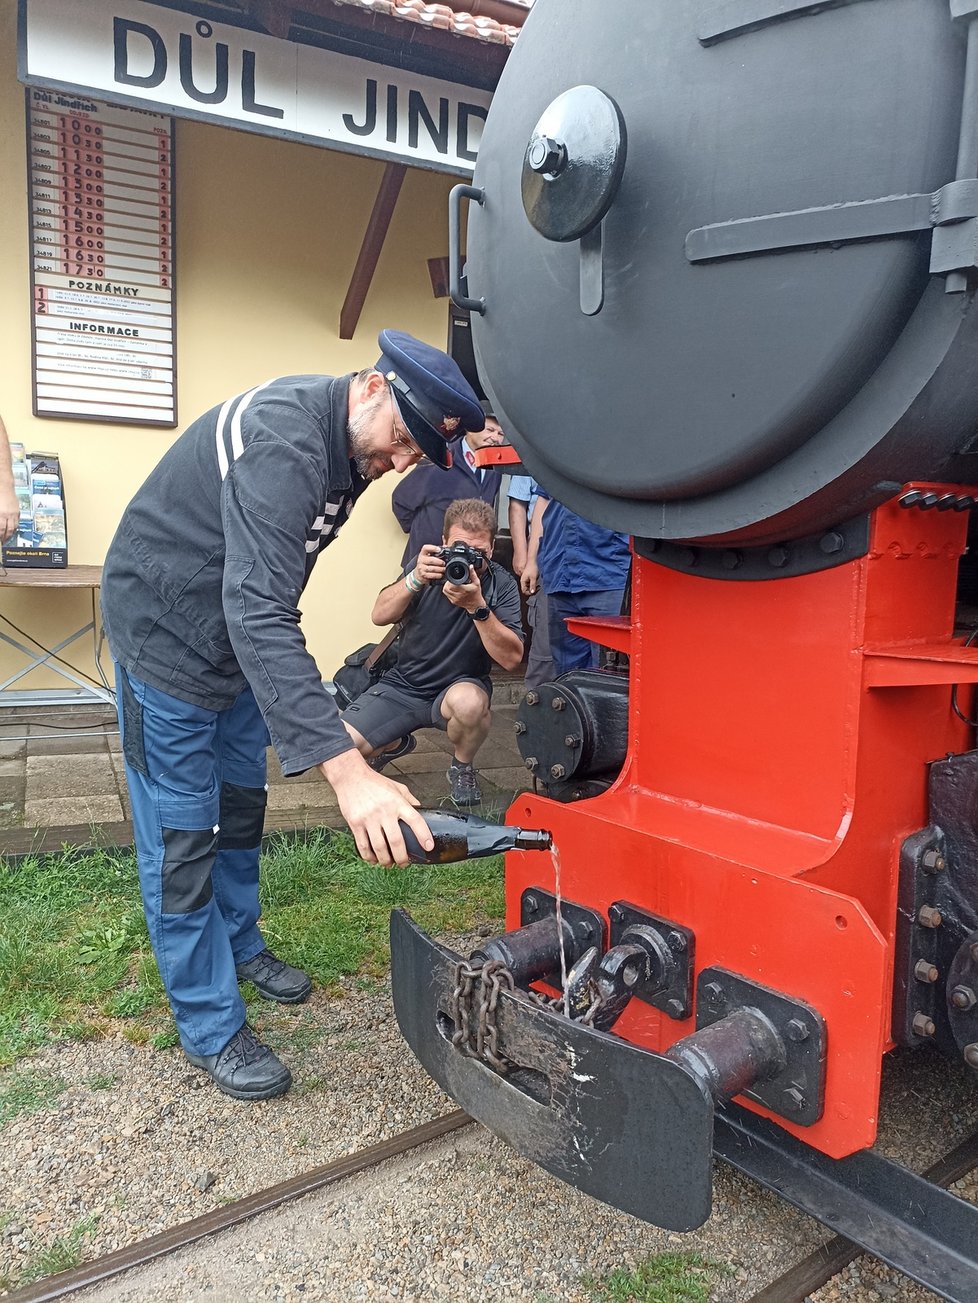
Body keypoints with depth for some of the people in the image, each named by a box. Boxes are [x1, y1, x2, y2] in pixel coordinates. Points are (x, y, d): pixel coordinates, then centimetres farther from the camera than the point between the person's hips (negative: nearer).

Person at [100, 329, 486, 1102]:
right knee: (182, 836, 0)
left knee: (241, 804, 20)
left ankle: (239, 944, 41)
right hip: (167, 631, -9)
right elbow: (260, 613, -45)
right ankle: (210, 1027, 13)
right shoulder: (284, 439, -34)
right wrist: (346, 770, -53)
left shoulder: (350, 445, -5)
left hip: (240, 632, 9)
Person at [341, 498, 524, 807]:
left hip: (461, 686, -2)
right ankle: (397, 744, 21)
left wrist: (477, 606, -34)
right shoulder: (427, 566, -5)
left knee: (468, 701, -40)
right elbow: (380, 616, -13)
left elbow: (511, 658, -21)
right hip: (402, 685, 2)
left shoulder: (501, 585, -11)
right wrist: (415, 580, -30)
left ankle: (462, 767, -4)